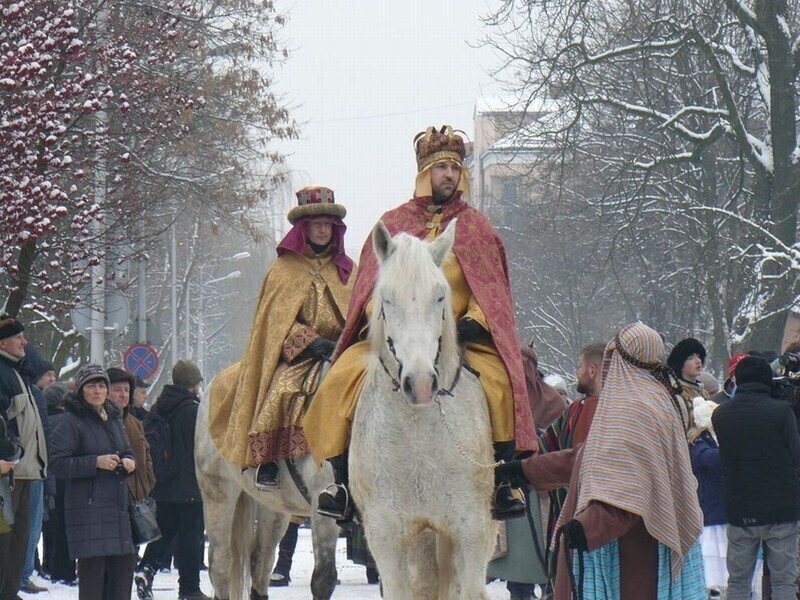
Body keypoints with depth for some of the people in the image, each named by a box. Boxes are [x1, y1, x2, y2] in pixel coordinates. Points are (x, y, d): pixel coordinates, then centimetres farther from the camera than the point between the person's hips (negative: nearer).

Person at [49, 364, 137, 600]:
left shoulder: (114, 419, 17)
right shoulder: (71, 422, -6)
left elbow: (127, 453, 27)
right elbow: (59, 464, -12)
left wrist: (128, 462, 3)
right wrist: (96, 463, -20)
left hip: (117, 504, 7)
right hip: (87, 507, -7)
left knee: (123, 564, 6)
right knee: (92, 564, -10)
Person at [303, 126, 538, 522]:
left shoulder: (475, 228, 13)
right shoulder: (393, 225, 13)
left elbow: (490, 291, 7)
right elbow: (371, 288, 9)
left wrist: (472, 324, -13)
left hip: (459, 337, 0)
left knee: (498, 382, -31)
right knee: (342, 378, -25)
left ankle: (502, 480, -20)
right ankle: (344, 481, -18)